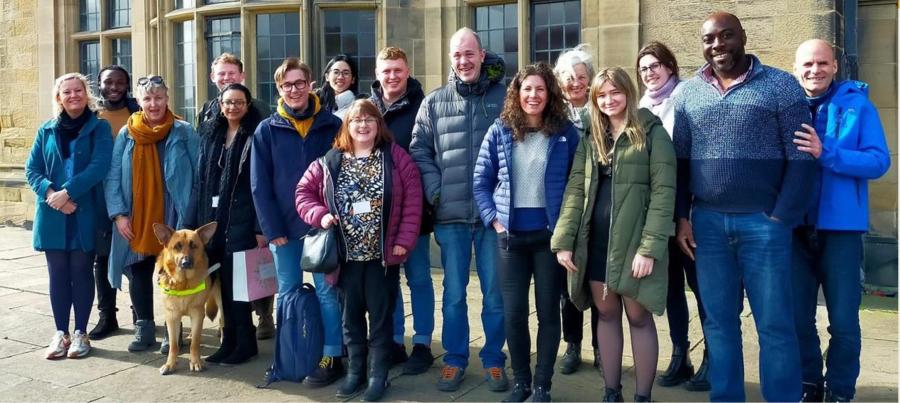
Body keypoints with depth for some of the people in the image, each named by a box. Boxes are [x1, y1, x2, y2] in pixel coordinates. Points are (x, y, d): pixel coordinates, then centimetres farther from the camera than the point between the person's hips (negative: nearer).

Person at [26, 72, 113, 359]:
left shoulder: (100, 128, -1)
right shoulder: (47, 130, 9)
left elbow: (99, 166, -13)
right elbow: (32, 169, 4)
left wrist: (68, 192, -20)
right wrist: (51, 194, -14)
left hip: (85, 213, -3)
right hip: (52, 215, 3)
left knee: (81, 272, 4)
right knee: (58, 274, 7)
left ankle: (80, 333, 15)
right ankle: (61, 333, 17)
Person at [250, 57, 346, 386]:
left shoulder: (332, 125, 1)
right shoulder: (267, 130, 3)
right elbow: (259, 184, 0)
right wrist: (272, 228, -7)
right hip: (283, 227, 2)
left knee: (327, 292, 2)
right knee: (287, 294, 11)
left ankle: (332, 358, 11)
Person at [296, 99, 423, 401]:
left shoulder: (396, 157, -3)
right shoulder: (329, 162, 4)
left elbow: (412, 201, -6)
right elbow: (304, 191, 8)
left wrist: (403, 240, -11)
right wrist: (320, 215, -9)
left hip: (383, 253, -2)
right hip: (348, 254, 3)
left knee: (381, 315, 6)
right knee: (351, 315, 13)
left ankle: (379, 375, 18)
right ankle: (355, 371, 27)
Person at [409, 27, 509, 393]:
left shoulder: (505, 98, 2)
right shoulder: (434, 103, 6)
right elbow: (419, 150, 7)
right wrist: (433, 191, -3)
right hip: (451, 215, 1)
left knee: (495, 293, 8)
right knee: (454, 293, 10)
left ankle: (494, 360, 23)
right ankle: (454, 359, 24)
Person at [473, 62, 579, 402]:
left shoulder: (566, 133, 0)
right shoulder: (499, 132, 3)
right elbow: (481, 182, 6)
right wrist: (493, 219, -3)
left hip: (550, 234, -1)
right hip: (510, 235, 1)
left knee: (548, 311, 7)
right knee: (513, 313, 6)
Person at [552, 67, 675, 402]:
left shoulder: (652, 132, -4)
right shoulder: (590, 138, 12)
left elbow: (664, 191, -11)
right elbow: (575, 189, 5)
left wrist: (650, 247, -19)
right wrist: (564, 241, -4)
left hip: (633, 240, -4)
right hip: (596, 240, 5)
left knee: (638, 318, 4)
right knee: (607, 315, 12)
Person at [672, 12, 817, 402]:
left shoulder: (780, 85, -1)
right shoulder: (687, 93, 9)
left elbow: (801, 159, -4)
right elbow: (678, 160, 8)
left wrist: (781, 218, -9)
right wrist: (681, 217, 1)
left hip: (763, 222, -3)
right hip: (707, 222, 3)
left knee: (774, 323, 3)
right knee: (718, 321, 11)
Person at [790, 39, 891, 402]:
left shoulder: (858, 105, -1)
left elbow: (879, 162, -9)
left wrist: (826, 153, -23)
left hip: (841, 227, -2)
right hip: (795, 228, 2)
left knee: (844, 321, 5)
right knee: (798, 317, 11)